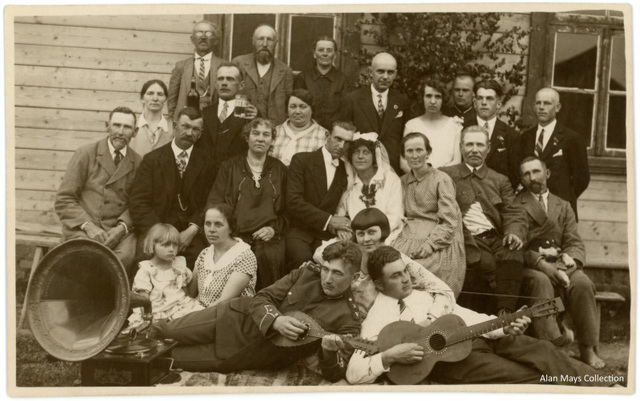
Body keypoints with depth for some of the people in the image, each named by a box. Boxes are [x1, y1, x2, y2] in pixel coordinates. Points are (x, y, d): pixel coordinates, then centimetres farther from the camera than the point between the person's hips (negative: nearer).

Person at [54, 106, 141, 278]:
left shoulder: (138, 163, 12)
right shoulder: (85, 154, 5)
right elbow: (63, 200, 1)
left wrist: (122, 227, -9)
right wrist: (87, 225, -13)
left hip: (118, 230, 1)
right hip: (81, 228, -1)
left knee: (126, 256, -32)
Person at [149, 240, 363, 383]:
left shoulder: (348, 320, -17)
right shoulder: (304, 275, -6)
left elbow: (334, 374, -18)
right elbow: (260, 299, -7)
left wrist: (330, 350, -41)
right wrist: (276, 320, -29)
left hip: (265, 353, -2)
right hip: (242, 316, 3)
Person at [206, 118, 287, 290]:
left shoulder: (280, 170, 18)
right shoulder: (230, 167, 16)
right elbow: (214, 203, 9)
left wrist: (274, 229, 0)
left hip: (268, 239, 1)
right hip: (235, 237, -1)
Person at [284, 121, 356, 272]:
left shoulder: (345, 171, 15)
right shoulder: (301, 160, 2)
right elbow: (294, 202, -8)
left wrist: (336, 226, -5)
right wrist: (328, 220, -11)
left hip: (325, 235, 3)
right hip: (298, 231, -3)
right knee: (303, 258, -33)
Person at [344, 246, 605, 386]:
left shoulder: (423, 295, 17)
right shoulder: (376, 320, -3)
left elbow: (465, 316, 14)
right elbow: (354, 374, -12)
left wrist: (505, 328, -3)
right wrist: (389, 356, -28)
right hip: (446, 357, -7)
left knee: (542, 352, -11)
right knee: (528, 377, -19)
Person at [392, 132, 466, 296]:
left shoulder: (442, 180, 0)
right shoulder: (403, 181, 17)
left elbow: (449, 223, -7)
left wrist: (427, 246, -19)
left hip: (440, 245, -4)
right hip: (410, 238, 4)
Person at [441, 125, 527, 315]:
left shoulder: (500, 181, 25)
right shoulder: (446, 175, 16)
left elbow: (514, 214, 12)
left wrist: (514, 233, -12)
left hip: (496, 238, 3)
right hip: (467, 239, -2)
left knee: (513, 255, -29)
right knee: (486, 263, -32)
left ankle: (505, 313, -30)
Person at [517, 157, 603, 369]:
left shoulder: (563, 206, 22)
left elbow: (575, 243, 11)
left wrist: (570, 258, -13)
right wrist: (542, 263, -21)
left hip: (559, 266, 3)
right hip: (529, 269, -3)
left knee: (582, 282, -28)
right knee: (540, 281, -36)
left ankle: (588, 350, -19)